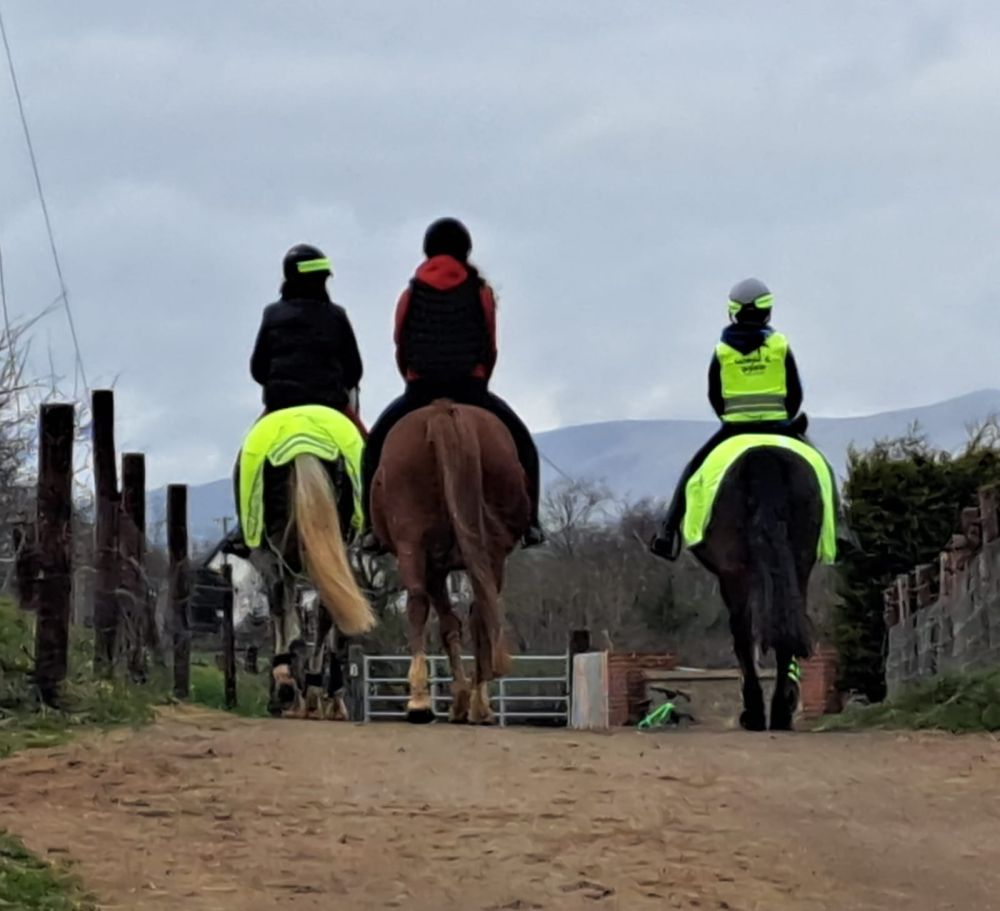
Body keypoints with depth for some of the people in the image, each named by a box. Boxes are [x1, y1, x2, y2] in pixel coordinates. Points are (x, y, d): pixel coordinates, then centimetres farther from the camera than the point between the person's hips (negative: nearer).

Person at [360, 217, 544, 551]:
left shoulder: (411, 295, 9)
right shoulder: (481, 292, 7)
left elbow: (401, 351, 11)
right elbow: (490, 349, 10)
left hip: (419, 391, 1)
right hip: (471, 390, 0)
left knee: (376, 444, 20)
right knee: (521, 442, 18)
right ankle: (528, 520, 5)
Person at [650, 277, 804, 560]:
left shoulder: (722, 351, 1)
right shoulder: (781, 346, 0)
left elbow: (714, 396, 6)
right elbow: (795, 393, 4)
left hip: (734, 428, 0)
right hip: (776, 428, 0)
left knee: (694, 470, 13)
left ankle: (669, 531, 1)